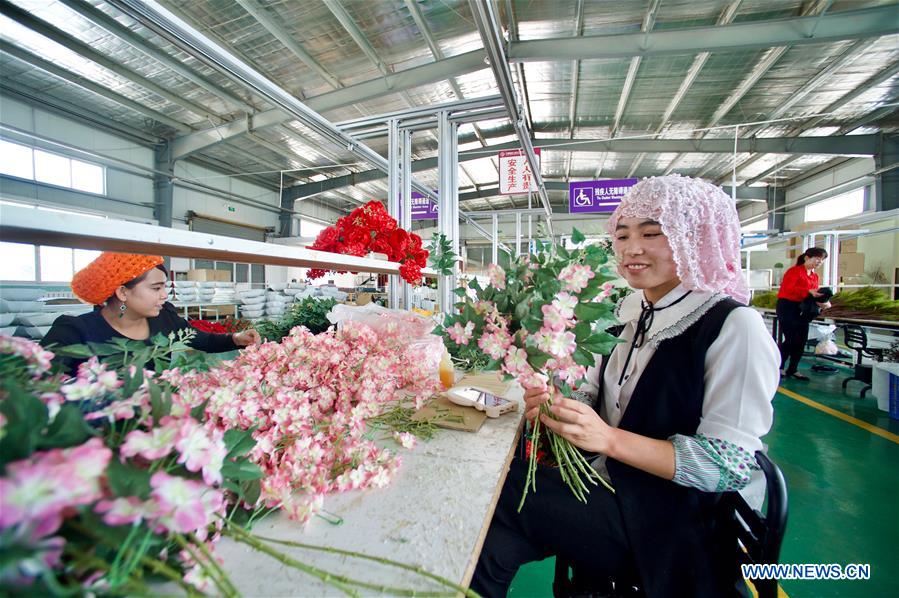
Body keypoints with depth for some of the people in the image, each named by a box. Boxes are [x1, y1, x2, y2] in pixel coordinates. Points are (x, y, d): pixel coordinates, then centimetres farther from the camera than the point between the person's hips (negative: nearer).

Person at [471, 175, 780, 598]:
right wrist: (556, 404, -15)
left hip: (670, 526, -5)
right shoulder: (630, 312, 4)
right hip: (605, 487, 5)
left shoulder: (732, 327, -16)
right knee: (494, 544, -15)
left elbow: (731, 464, -18)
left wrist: (609, 438, -31)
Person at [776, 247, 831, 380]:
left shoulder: (815, 276, 15)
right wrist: (808, 291, -30)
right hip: (787, 306, -8)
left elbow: (814, 294, 12)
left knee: (802, 341, 5)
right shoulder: (795, 271, -8)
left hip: (803, 309, 8)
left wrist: (823, 302, -7)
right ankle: (778, 367, 3)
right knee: (791, 339, -10)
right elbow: (788, 288, -22)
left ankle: (792, 370, 14)